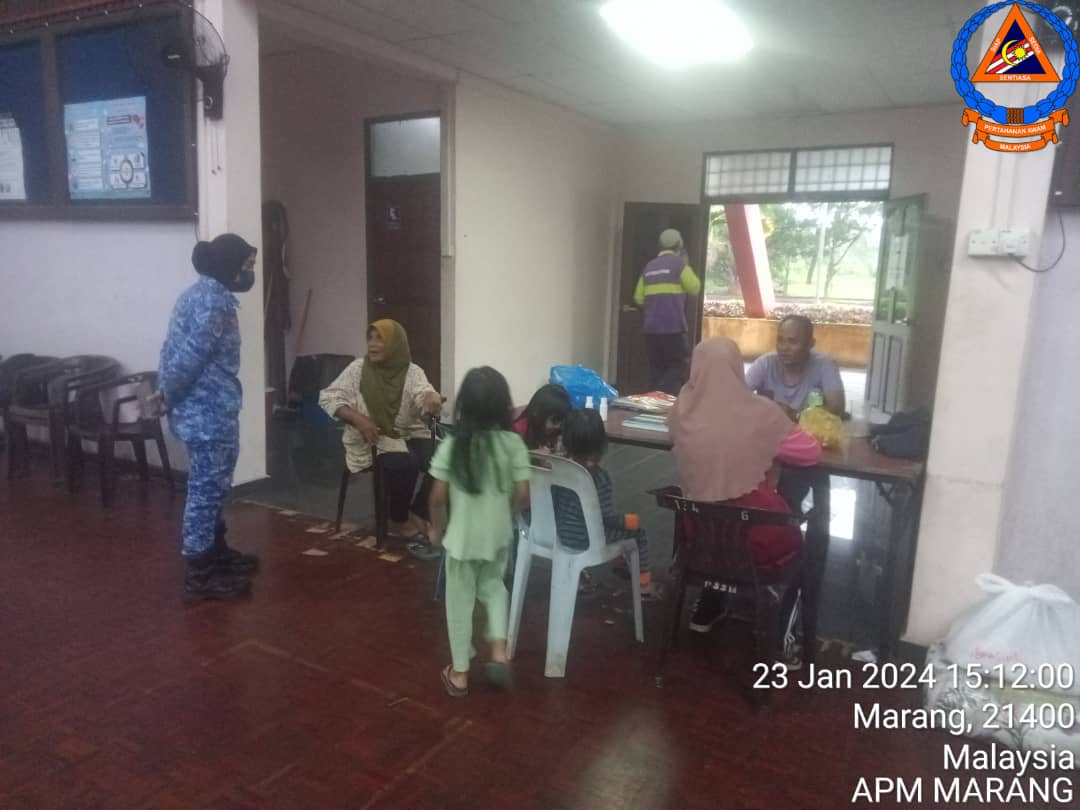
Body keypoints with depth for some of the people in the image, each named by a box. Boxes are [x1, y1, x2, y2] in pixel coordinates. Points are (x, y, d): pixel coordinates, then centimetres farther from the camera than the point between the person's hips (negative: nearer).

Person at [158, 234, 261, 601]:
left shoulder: (199, 292, 14)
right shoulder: (215, 300, -18)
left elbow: (177, 349, 14)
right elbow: (191, 355, -23)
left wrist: (167, 391, 9)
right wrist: (169, 394, -10)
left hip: (202, 406, 10)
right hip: (210, 410, -10)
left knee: (212, 485, 20)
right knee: (208, 487, -2)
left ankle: (216, 552, 34)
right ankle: (199, 574, 7)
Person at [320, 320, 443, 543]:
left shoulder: (412, 372, -1)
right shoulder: (358, 368, -3)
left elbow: (425, 394, -21)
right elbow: (327, 398, -5)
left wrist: (432, 400, -47)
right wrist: (358, 419, -19)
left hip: (410, 435, 3)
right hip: (371, 439, -3)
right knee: (404, 464, -31)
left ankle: (417, 514, -2)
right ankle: (399, 521, -6)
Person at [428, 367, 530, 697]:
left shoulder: (451, 445, -14)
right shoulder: (513, 443, -11)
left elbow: (438, 496, -10)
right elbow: (522, 493, -9)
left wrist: (436, 528, 7)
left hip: (462, 536, -2)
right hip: (498, 535, 2)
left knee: (460, 601, 14)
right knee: (493, 587, 28)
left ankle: (459, 673, 25)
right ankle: (499, 651, 16)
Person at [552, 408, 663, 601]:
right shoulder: (599, 476, -23)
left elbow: (557, 502, 5)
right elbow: (607, 517, -22)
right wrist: (629, 520, -4)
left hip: (562, 532, 7)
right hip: (588, 537, -7)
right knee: (637, 530, 14)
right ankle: (645, 585, 23)